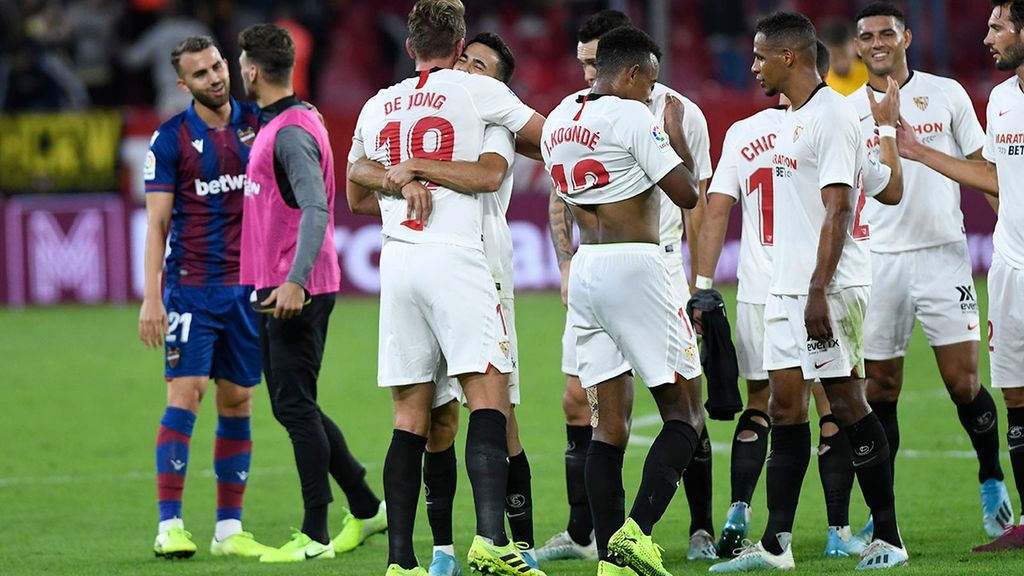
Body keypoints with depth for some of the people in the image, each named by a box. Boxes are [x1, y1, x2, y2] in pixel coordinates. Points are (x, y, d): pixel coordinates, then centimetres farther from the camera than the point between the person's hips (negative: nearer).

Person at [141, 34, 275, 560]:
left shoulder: (257, 125, 6)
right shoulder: (171, 139, -3)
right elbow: (157, 223, -3)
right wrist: (151, 297, -10)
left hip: (249, 286, 4)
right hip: (191, 285, -4)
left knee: (238, 402, 5)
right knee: (186, 392, -11)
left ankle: (229, 530, 9)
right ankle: (169, 526, -10)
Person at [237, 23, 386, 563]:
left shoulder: (292, 132, -15)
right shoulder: (273, 127, 16)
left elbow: (316, 209, -25)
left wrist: (295, 281, -33)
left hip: (297, 292, -10)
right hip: (275, 289, 10)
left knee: (295, 406, -8)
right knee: (292, 406, 14)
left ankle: (315, 535, -4)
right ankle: (367, 508, 22)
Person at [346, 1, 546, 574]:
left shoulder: (377, 107, 17)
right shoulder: (476, 91, 3)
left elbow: (356, 196, 29)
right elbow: (545, 134, 16)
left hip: (396, 262, 5)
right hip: (455, 256, -5)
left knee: (411, 416, 6)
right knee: (489, 396, -9)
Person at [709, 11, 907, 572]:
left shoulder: (831, 116, -13)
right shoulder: (792, 119, 17)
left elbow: (837, 211, -20)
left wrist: (819, 291, -24)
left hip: (830, 287, -9)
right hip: (786, 288, 9)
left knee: (846, 401, -5)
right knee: (785, 406, 5)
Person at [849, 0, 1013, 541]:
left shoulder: (946, 94, 4)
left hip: (942, 254, -1)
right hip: (878, 260, 1)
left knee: (964, 381, -5)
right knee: (880, 388, 2)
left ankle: (991, 480, 16)